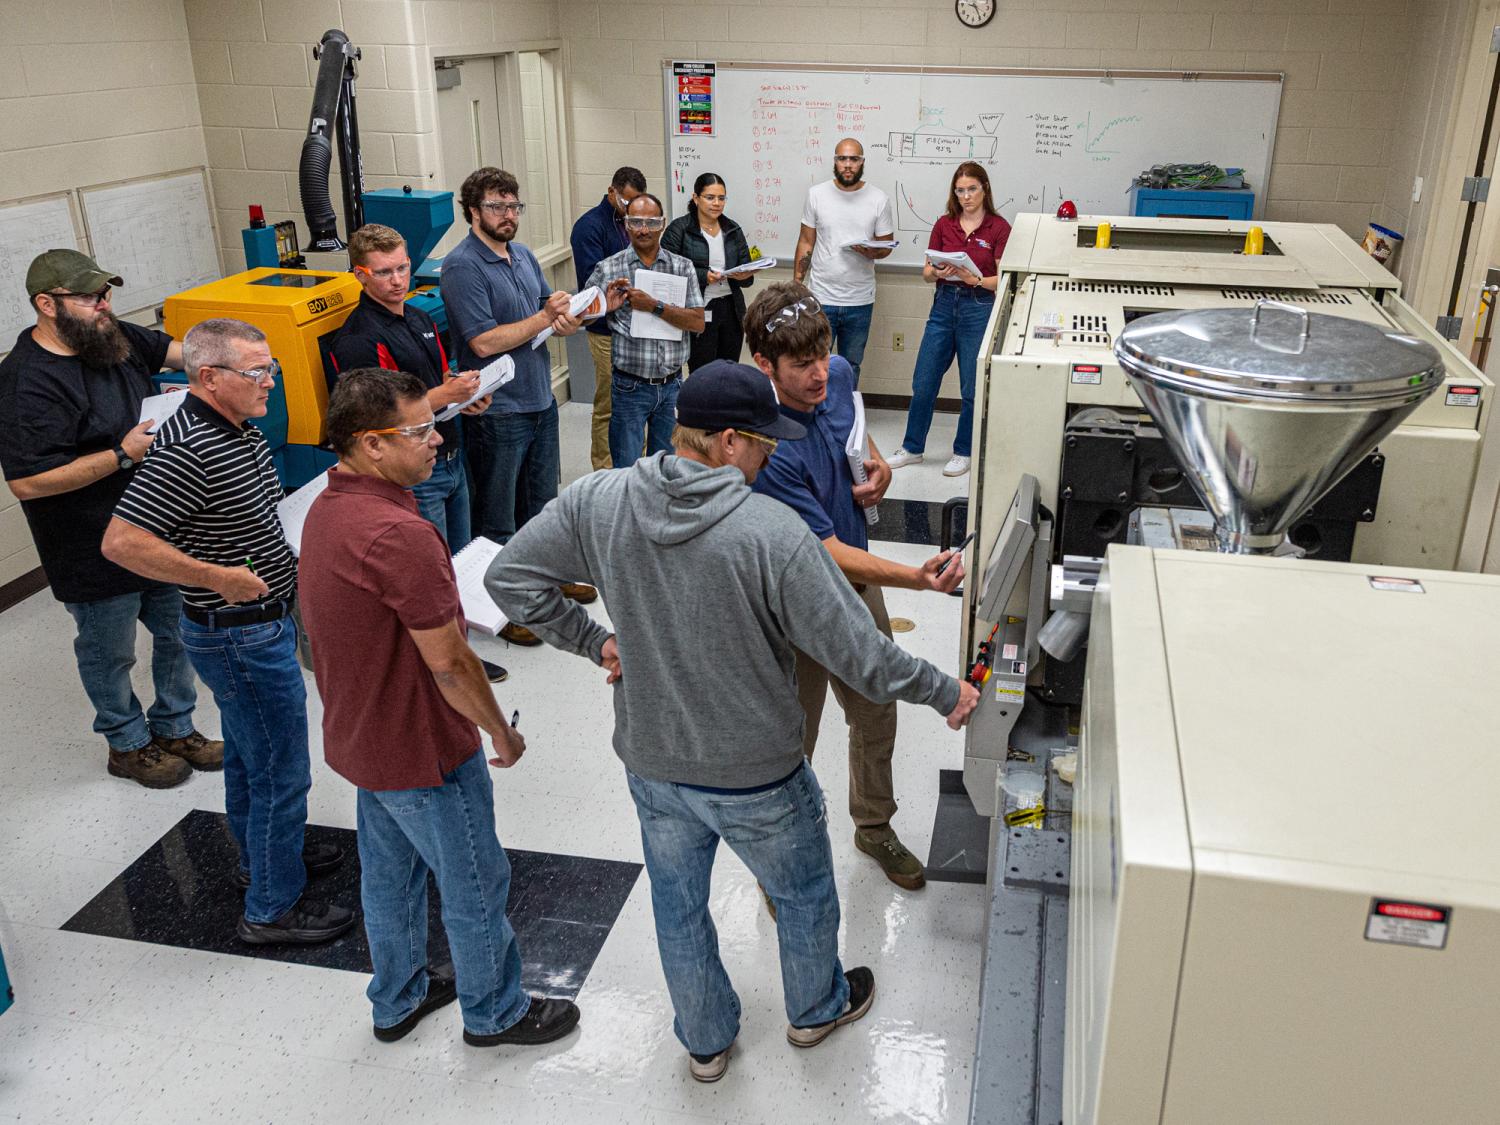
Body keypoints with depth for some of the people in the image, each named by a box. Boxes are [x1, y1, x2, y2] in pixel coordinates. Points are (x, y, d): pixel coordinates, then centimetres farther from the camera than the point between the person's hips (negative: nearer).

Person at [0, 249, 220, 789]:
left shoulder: (116, 337, -2)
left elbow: (173, 350, 15)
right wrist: (123, 455, -28)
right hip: (96, 556, -7)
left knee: (179, 632, 20)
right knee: (110, 653, 14)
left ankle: (175, 728, 40)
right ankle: (128, 745, 36)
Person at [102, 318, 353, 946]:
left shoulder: (240, 432, 5)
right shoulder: (189, 450, -26)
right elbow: (122, 542, -29)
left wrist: (287, 546, 9)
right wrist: (219, 578, -26)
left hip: (260, 623, 10)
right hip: (242, 636, -10)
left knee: (247, 754, 25)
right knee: (280, 773, 1)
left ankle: (262, 855, 44)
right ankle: (272, 908, 16)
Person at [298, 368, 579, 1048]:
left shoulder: (327, 508, -1)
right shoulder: (398, 534, -32)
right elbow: (449, 664, -26)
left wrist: (443, 611, 12)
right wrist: (500, 732, -12)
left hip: (361, 735, 9)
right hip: (423, 751, -9)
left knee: (388, 872, 25)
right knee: (475, 885, 12)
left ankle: (398, 999, 44)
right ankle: (494, 1013, 32)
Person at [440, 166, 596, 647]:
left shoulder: (522, 254, 8)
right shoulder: (462, 266, -17)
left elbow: (553, 311, 11)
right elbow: (484, 341, -23)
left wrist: (566, 319, -13)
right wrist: (544, 318, -17)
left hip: (540, 400, 8)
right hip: (497, 412, -8)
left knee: (541, 501, 24)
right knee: (498, 518, 6)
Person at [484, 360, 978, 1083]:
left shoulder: (597, 501, -15)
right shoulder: (771, 531, -28)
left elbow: (509, 577, -6)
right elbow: (859, 655, -24)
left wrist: (593, 642, 3)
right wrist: (945, 694, -7)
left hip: (651, 766, 4)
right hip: (756, 778, -3)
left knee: (678, 908, 26)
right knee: (804, 894, 26)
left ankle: (705, 1042, 49)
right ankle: (816, 1009, 52)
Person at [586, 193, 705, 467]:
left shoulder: (682, 267, 2)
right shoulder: (608, 269, -2)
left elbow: (698, 322, -7)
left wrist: (654, 306, -18)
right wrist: (605, 306, -17)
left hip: (672, 385, 2)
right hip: (630, 386, -2)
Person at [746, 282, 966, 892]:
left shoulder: (839, 374, -9)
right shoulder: (768, 447, -32)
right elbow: (828, 554, -31)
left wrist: (875, 465, -5)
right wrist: (915, 578, -44)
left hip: (859, 585, 7)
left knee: (876, 716, 24)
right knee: (791, 747, 11)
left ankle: (874, 826, 50)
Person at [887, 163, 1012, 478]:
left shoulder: (999, 228, -4)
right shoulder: (944, 224, 7)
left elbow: (1004, 279, -7)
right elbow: (926, 272, 8)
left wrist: (976, 280, -23)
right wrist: (938, 272, -14)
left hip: (980, 308, -4)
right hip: (944, 304, 4)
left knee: (972, 388, 4)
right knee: (923, 382, 7)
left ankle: (964, 452, 20)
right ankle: (912, 447, 22)